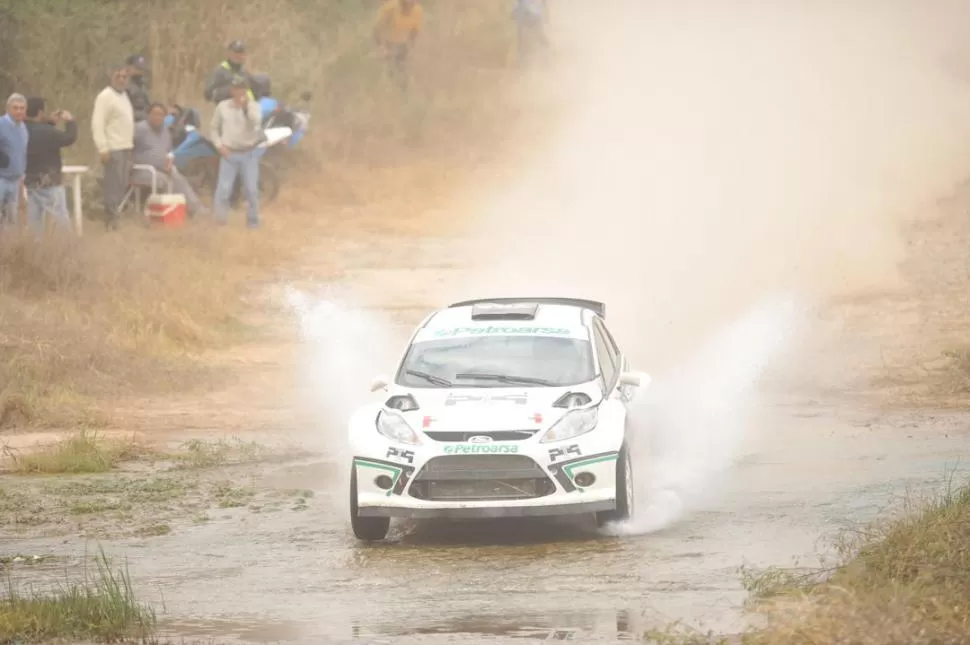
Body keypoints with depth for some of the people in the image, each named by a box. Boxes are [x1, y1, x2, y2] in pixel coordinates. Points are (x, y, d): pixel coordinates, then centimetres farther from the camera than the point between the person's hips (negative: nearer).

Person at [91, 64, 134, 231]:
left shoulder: (124, 95, 17)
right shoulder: (105, 96, -9)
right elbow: (97, 124, -15)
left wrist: (131, 145, 16)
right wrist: (103, 148, -21)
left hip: (126, 148, 8)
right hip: (113, 148, -8)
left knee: (121, 185, 10)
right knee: (113, 185, -9)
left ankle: (114, 215, 17)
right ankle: (111, 220, -8)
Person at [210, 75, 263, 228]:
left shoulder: (254, 106, -1)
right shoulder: (222, 107, 3)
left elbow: (256, 122, -21)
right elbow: (214, 129, 10)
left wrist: (246, 106, -24)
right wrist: (219, 145, -3)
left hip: (249, 154, 0)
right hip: (229, 154, 0)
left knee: (251, 190, 3)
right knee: (223, 189, -5)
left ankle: (253, 220, 14)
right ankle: (219, 219, 2)